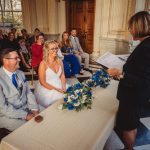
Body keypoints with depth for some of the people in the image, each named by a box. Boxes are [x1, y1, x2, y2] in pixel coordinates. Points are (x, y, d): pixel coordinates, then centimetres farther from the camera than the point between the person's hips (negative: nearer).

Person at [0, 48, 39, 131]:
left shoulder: (20, 73, 4)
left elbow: (28, 92, 5)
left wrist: (34, 109, -10)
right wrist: (25, 115, -20)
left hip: (26, 107, 6)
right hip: (9, 115, -6)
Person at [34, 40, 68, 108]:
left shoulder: (59, 61, 5)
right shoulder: (43, 64, -12)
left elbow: (62, 76, 8)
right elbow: (42, 82, -12)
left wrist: (64, 87, -9)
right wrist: (56, 89, -18)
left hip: (59, 86, 5)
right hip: (47, 89, -5)